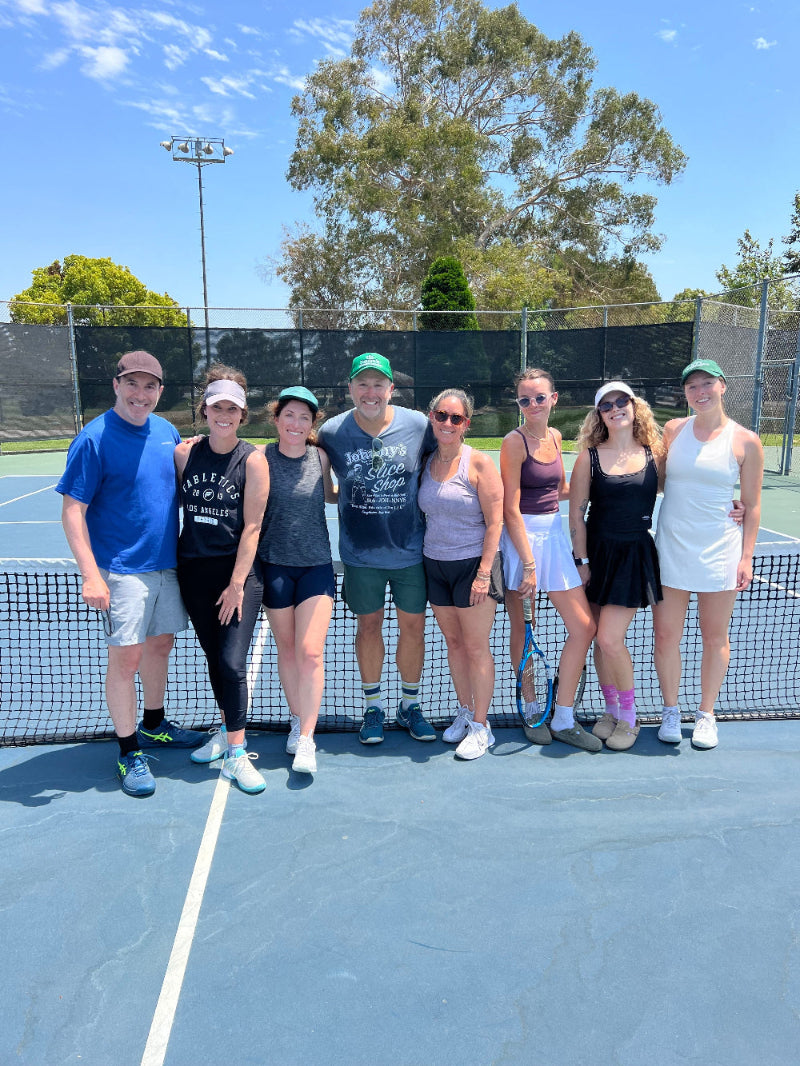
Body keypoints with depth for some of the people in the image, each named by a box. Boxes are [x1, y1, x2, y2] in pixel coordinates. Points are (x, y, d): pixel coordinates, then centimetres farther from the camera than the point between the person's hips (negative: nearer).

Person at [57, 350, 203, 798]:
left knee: (160, 644, 17)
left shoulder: (168, 432, 6)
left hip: (167, 563, 6)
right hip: (121, 570, -6)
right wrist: (90, 574, -19)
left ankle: (154, 725, 37)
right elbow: (73, 510, -12)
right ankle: (129, 751, 14)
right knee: (127, 657, -2)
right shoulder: (94, 438, -12)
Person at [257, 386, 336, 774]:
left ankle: (306, 740, 3)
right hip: (274, 564, 0)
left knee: (310, 652, -6)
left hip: (316, 564, 0)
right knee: (286, 649, 10)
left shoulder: (320, 457, 1)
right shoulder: (261, 458, -5)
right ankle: (297, 720, 29)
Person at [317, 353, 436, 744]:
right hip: (360, 554, 0)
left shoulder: (418, 425, -9)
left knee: (413, 626, 9)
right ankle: (373, 705, 31)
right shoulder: (331, 432, -9)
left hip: (411, 550, 0)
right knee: (368, 627, 12)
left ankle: (410, 704, 30)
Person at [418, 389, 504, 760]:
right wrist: (422, 554, 7)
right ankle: (464, 711, 30)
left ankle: (480, 726, 14)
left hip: (473, 564, -5)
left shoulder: (479, 463, -9)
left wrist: (484, 573, -16)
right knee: (453, 642, 14)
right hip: (435, 565, 5)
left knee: (476, 647, 2)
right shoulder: (426, 463, 6)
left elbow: (495, 521, -11)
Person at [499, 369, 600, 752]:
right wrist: (528, 564, -18)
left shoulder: (555, 436, 9)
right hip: (522, 537, -6)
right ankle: (533, 712, 26)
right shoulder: (514, 441, -11)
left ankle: (563, 720, 14)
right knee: (522, 630, 6)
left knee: (584, 627, 3)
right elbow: (511, 510, -15)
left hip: (554, 533, 7)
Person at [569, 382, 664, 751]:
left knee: (610, 639, -9)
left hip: (635, 555, -1)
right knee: (601, 641, 8)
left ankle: (629, 717, 13)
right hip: (597, 554, 2)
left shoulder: (654, 455, -1)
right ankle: (611, 710, 28)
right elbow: (576, 514, -1)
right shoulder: (589, 458, -2)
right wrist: (581, 561, -3)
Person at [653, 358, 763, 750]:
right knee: (666, 634, 4)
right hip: (671, 547, 2)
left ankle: (706, 714, 25)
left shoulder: (746, 441, -2)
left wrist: (746, 556, -3)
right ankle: (670, 711, 22)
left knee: (715, 636, 8)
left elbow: (752, 505, 1)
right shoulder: (673, 430, 4)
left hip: (720, 549, -1)